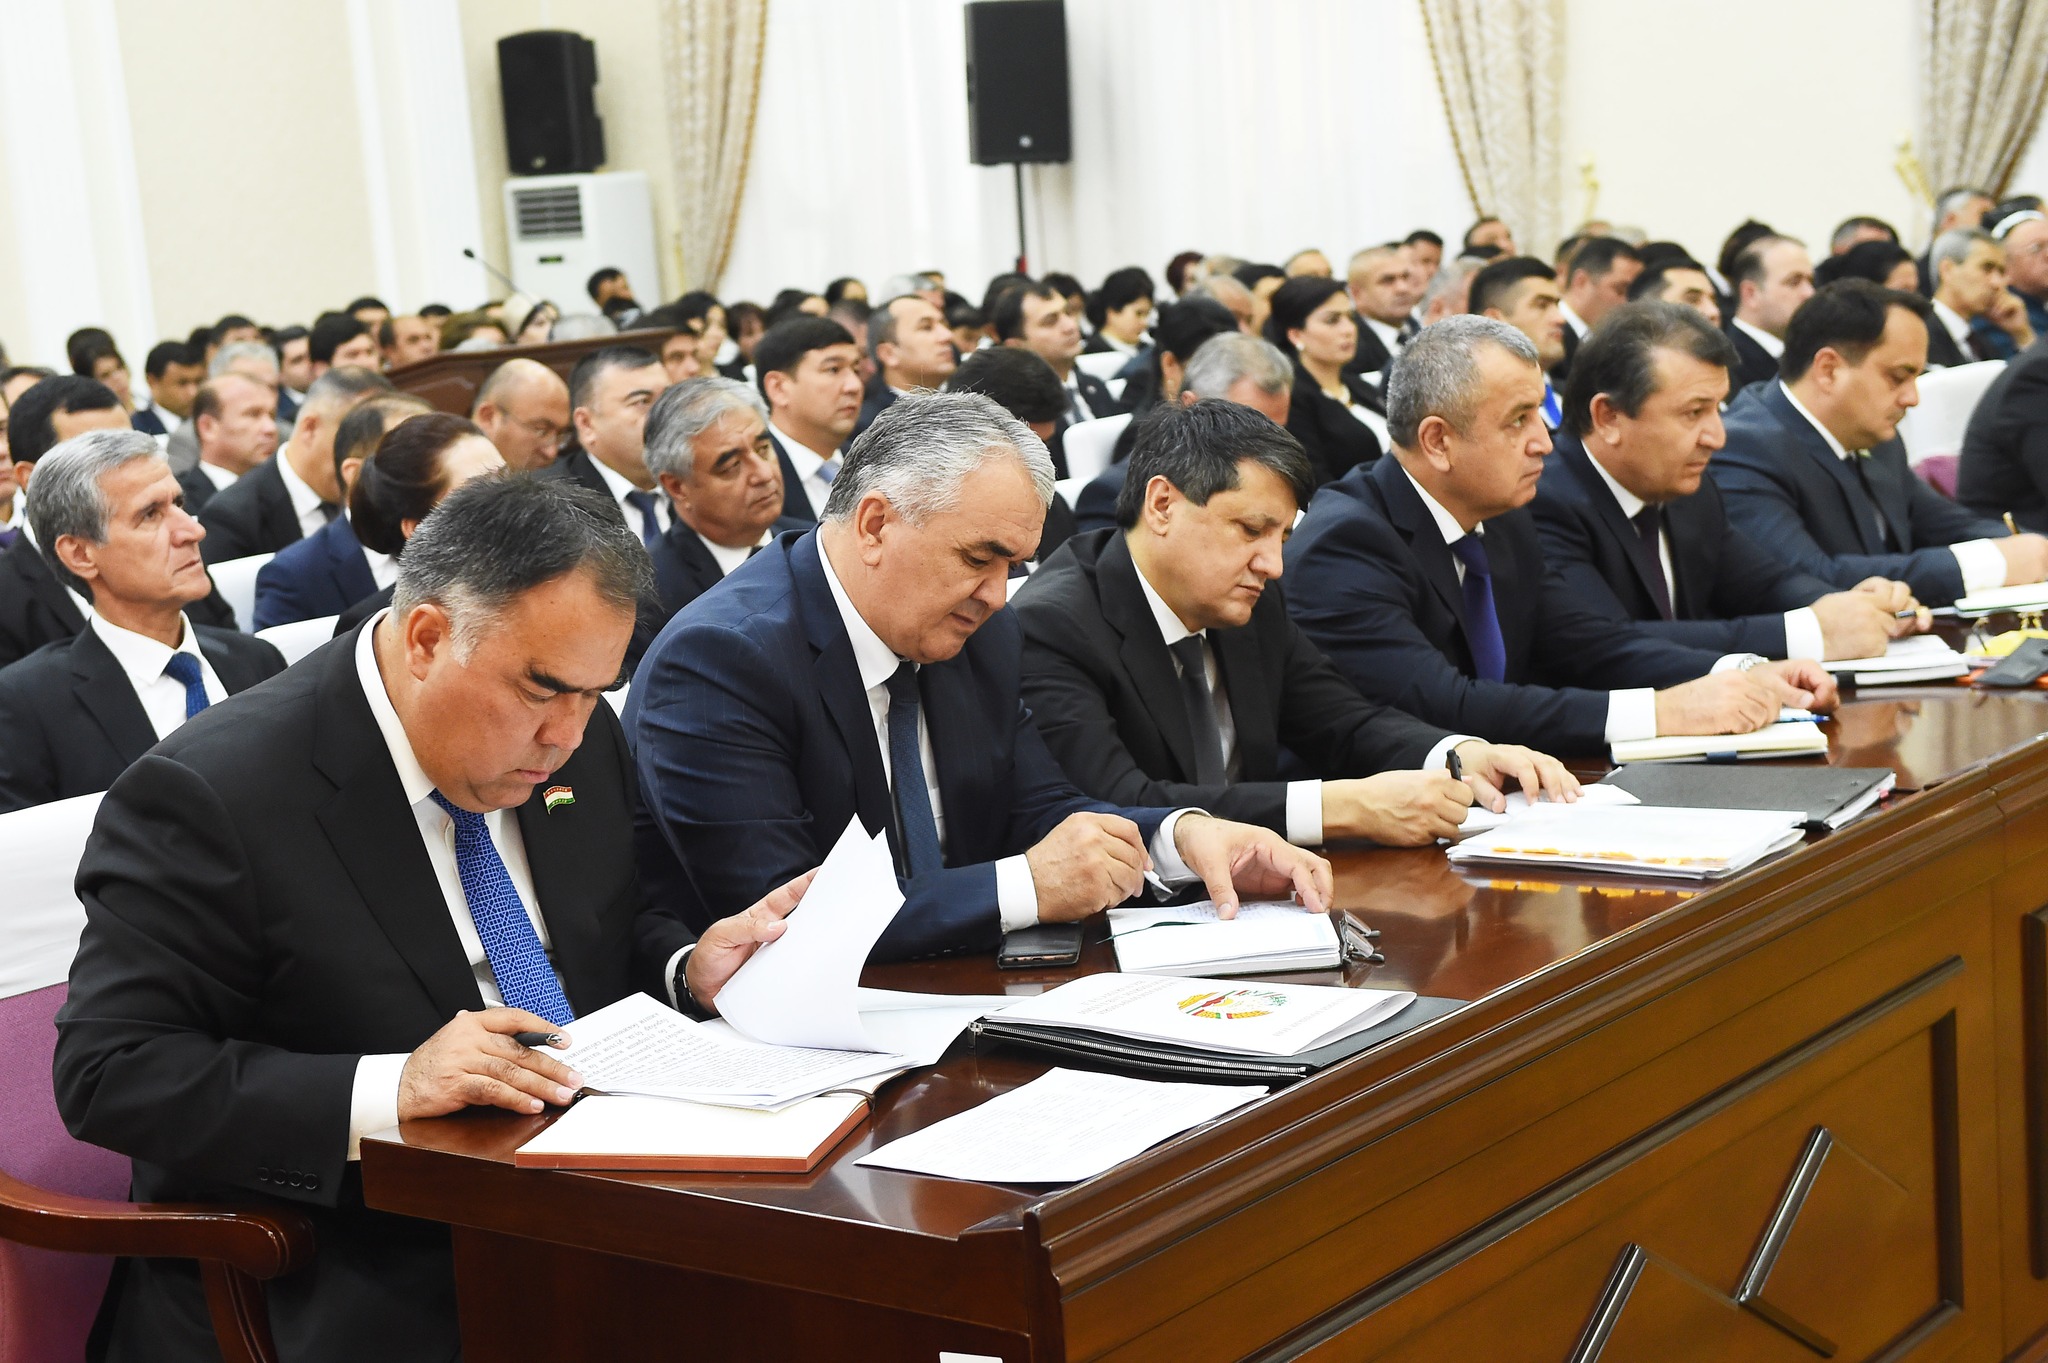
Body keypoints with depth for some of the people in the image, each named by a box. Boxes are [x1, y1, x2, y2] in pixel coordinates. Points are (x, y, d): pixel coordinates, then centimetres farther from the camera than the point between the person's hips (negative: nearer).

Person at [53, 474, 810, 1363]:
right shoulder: (211, 794, -16)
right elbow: (110, 1073, -18)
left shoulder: (577, 739, 6)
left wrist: (690, 969, -3)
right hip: (345, 1289, -6)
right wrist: (387, 1089, -28)